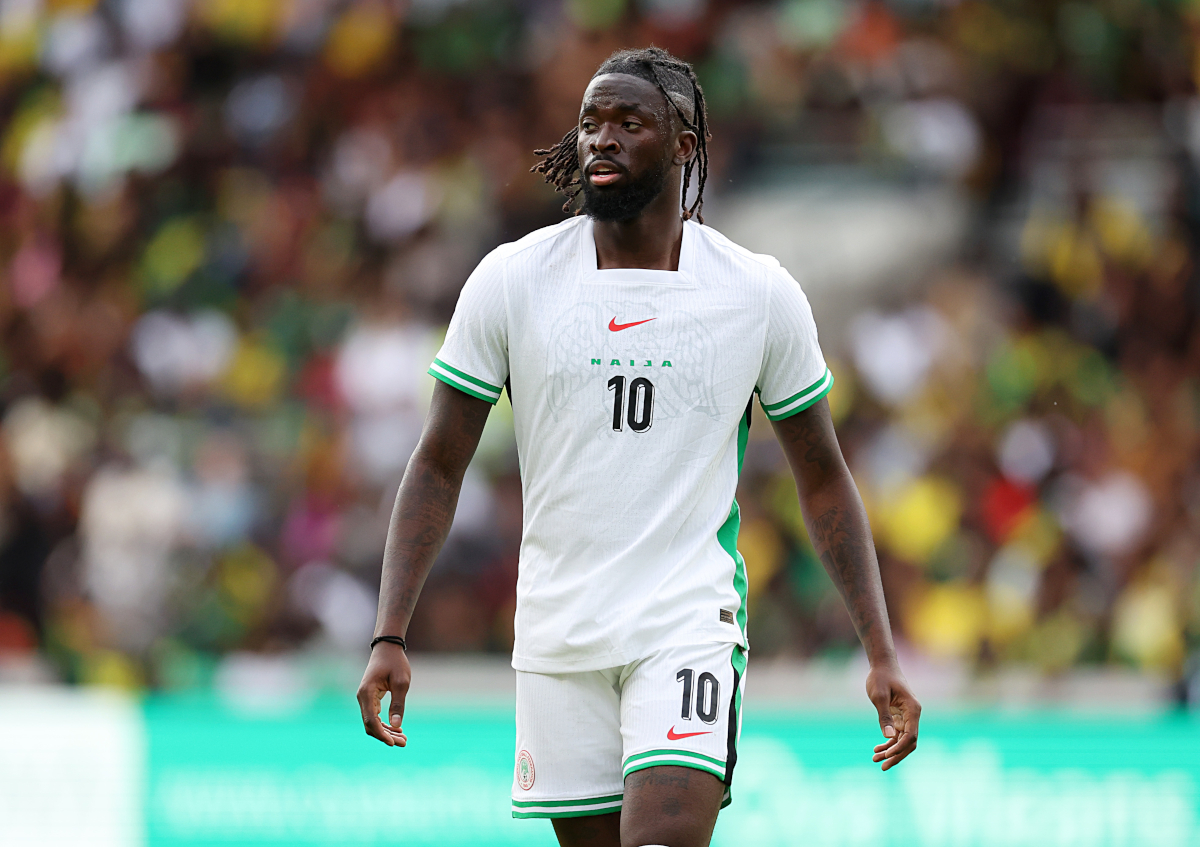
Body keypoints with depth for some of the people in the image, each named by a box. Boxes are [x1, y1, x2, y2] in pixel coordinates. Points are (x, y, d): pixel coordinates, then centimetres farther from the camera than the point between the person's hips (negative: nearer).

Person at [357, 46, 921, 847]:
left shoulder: (761, 294, 0)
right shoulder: (512, 279, 0)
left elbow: (823, 480, 8)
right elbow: (439, 467, 5)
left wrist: (882, 654, 2)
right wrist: (390, 638, -5)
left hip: (690, 624, -2)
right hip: (558, 637, 2)